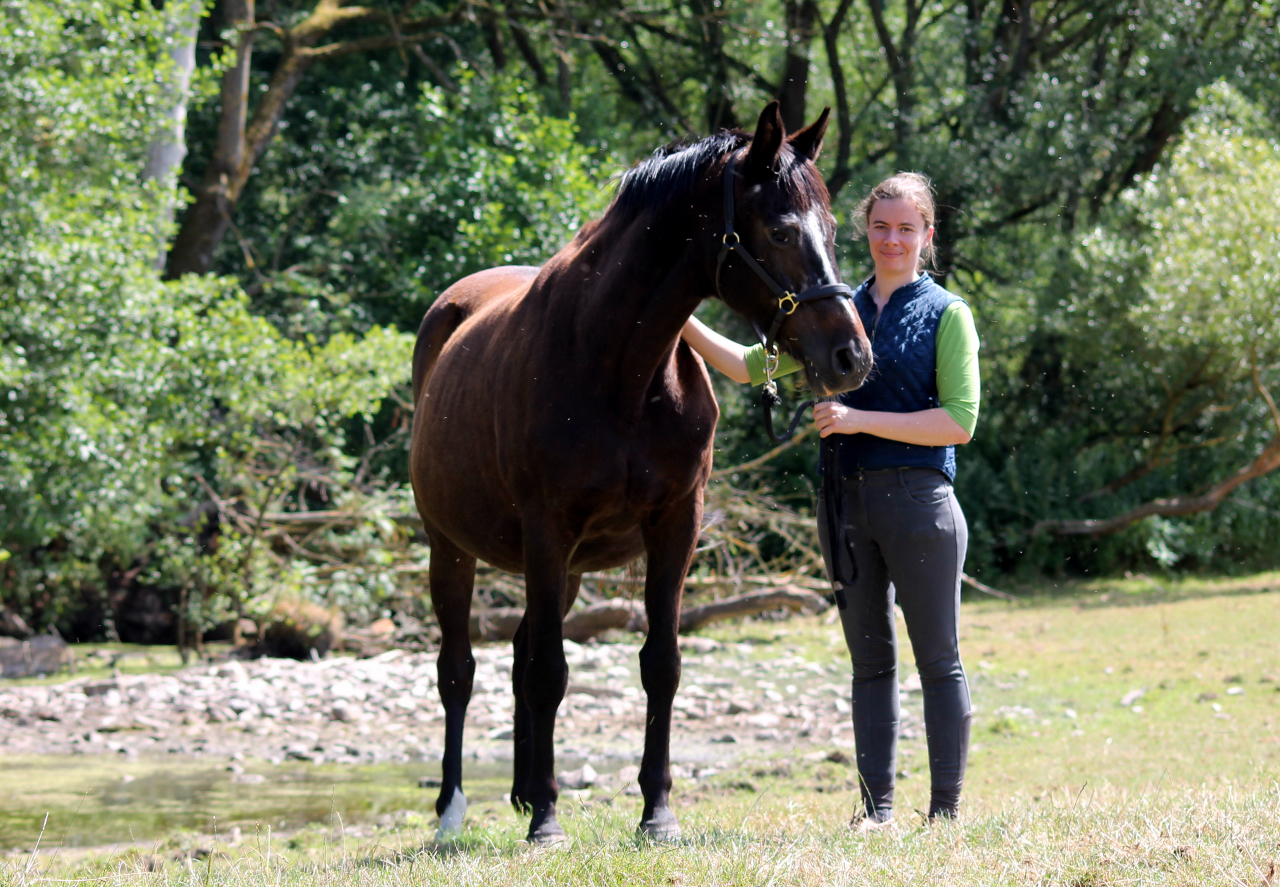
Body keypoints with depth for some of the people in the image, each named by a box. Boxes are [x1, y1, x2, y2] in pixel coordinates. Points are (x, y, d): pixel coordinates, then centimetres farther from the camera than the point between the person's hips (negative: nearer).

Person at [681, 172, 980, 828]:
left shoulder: (945, 314, -2)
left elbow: (959, 422, -10)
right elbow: (751, 366, 19)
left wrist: (861, 419, -16)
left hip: (918, 502, -5)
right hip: (846, 501, 5)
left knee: (938, 658, 0)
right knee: (870, 660, 8)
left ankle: (946, 808, 3)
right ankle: (876, 805, 12)